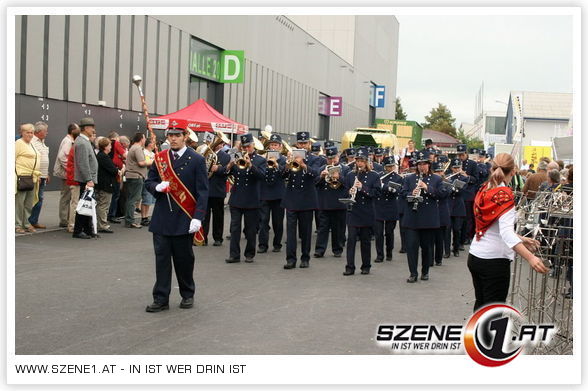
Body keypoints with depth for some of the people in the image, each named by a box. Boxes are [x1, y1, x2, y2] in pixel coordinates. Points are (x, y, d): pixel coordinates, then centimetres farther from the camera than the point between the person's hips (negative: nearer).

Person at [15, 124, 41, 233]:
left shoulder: (32, 144, 20)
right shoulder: (18, 143, -6)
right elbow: (13, 159, -10)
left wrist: (38, 175, 20)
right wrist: (15, 175, -15)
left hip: (32, 178, 8)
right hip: (22, 177, -8)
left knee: (29, 203, 11)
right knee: (19, 202, -5)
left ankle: (27, 224, 18)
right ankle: (17, 225, 0)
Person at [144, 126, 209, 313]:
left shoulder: (197, 160, -3)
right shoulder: (159, 158, 9)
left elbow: (202, 191, -6)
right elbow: (149, 182, 13)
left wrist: (198, 217, -15)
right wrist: (157, 187, -11)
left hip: (184, 219, -3)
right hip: (162, 218, 3)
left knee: (184, 258, 7)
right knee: (162, 258, 3)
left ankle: (187, 295, 24)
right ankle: (161, 299, 9)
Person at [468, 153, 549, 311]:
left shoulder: (484, 190, 5)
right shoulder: (505, 194, -17)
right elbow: (506, 232, -30)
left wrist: (521, 239, 17)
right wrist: (530, 258, -38)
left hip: (475, 256, 7)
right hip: (494, 260, -7)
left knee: (481, 303, 21)